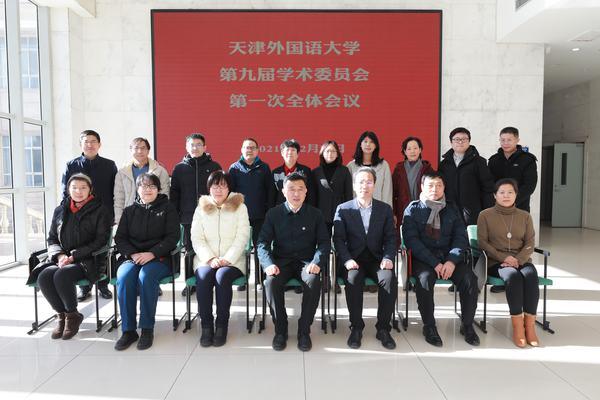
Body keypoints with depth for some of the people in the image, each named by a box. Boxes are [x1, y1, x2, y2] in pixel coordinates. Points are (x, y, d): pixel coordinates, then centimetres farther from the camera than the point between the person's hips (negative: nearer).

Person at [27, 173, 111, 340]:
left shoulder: (100, 211, 1)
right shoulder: (60, 210, 16)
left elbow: (100, 241, -6)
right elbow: (52, 239, 16)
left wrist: (73, 256, -14)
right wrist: (60, 255, -6)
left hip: (88, 260, -4)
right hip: (62, 259, 5)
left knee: (62, 276, -32)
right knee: (44, 277, -26)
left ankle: (72, 315, -8)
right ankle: (62, 314, -4)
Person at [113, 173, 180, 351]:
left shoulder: (168, 209, 9)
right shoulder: (129, 211, 18)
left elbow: (172, 237, -1)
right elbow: (120, 238, 11)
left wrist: (152, 253, -15)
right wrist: (132, 254, -9)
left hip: (159, 258, -3)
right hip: (132, 257, 3)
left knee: (146, 275, -34)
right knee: (124, 277, -30)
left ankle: (147, 329, -24)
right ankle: (128, 330, -22)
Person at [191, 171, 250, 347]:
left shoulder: (240, 207, 9)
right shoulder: (201, 208, 14)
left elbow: (242, 238, 0)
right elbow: (196, 239, 5)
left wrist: (227, 259, -13)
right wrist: (210, 258, -11)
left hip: (232, 260, -1)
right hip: (206, 259, 2)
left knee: (222, 276, -32)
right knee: (203, 277, -30)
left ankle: (221, 326, -20)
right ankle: (206, 326, -20)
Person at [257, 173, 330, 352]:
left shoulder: (315, 214, 7)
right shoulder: (273, 213, 7)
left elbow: (324, 242, 3)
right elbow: (263, 242, 1)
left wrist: (317, 262, -17)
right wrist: (268, 263, -18)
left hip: (306, 261, 0)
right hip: (281, 261, 0)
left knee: (313, 281, -33)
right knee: (271, 282, -31)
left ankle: (304, 331, -14)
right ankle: (280, 330, -11)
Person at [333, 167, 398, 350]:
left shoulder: (385, 209, 10)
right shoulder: (343, 209, 5)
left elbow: (390, 238, 6)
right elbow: (339, 239, -2)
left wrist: (388, 258, -13)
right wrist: (347, 260, -18)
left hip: (376, 259, 1)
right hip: (353, 259, -1)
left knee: (390, 278, -29)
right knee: (353, 279, -33)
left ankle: (383, 328, -12)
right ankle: (356, 327, -14)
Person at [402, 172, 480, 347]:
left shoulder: (451, 209, 13)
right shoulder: (413, 209, 2)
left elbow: (461, 237, 5)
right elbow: (411, 240, -7)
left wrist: (452, 261, -13)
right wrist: (434, 263, -17)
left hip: (450, 256, 3)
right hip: (423, 258, -3)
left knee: (469, 278, -23)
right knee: (425, 279, -32)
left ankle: (467, 324, -1)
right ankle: (429, 326, -12)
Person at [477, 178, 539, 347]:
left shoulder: (525, 216, 15)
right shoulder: (485, 215, 6)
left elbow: (530, 243, 7)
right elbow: (482, 242, -1)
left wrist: (518, 260, -13)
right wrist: (503, 257, -14)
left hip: (521, 260, 3)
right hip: (496, 262, -2)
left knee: (531, 275, -31)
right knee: (513, 276, -34)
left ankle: (530, 325, -26)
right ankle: (517, 325, -28)